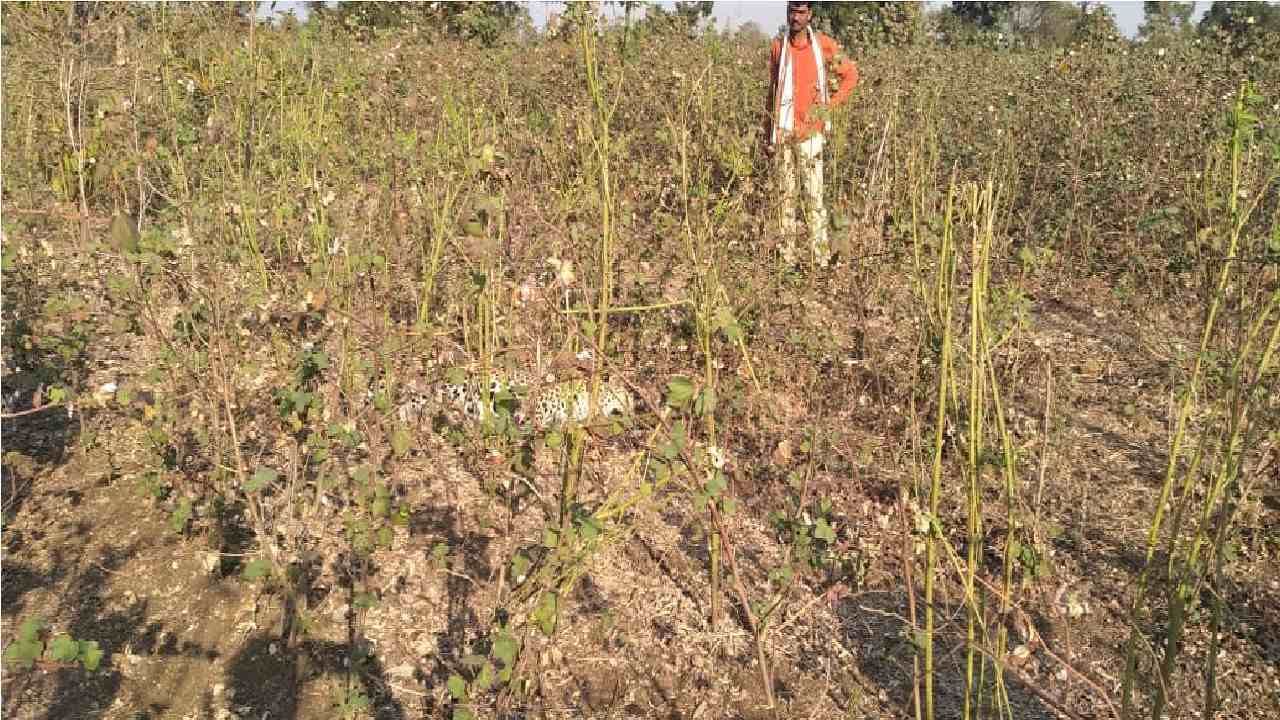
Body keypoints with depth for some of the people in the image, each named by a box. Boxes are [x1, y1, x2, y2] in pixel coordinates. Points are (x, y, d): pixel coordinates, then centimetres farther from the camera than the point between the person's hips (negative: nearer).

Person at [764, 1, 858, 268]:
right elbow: (773, 92, 12)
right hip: (782, 131, 3)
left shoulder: (823, 45, 0)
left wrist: (828, 105, -1)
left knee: (814, 194, -6)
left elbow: (851, 74, 10)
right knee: (786, 193, 6)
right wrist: (767, 135, 9)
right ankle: (787, 253, 11)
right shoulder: (778, 46, 8)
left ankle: (821, 256, -3)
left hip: (809, 131, -3)